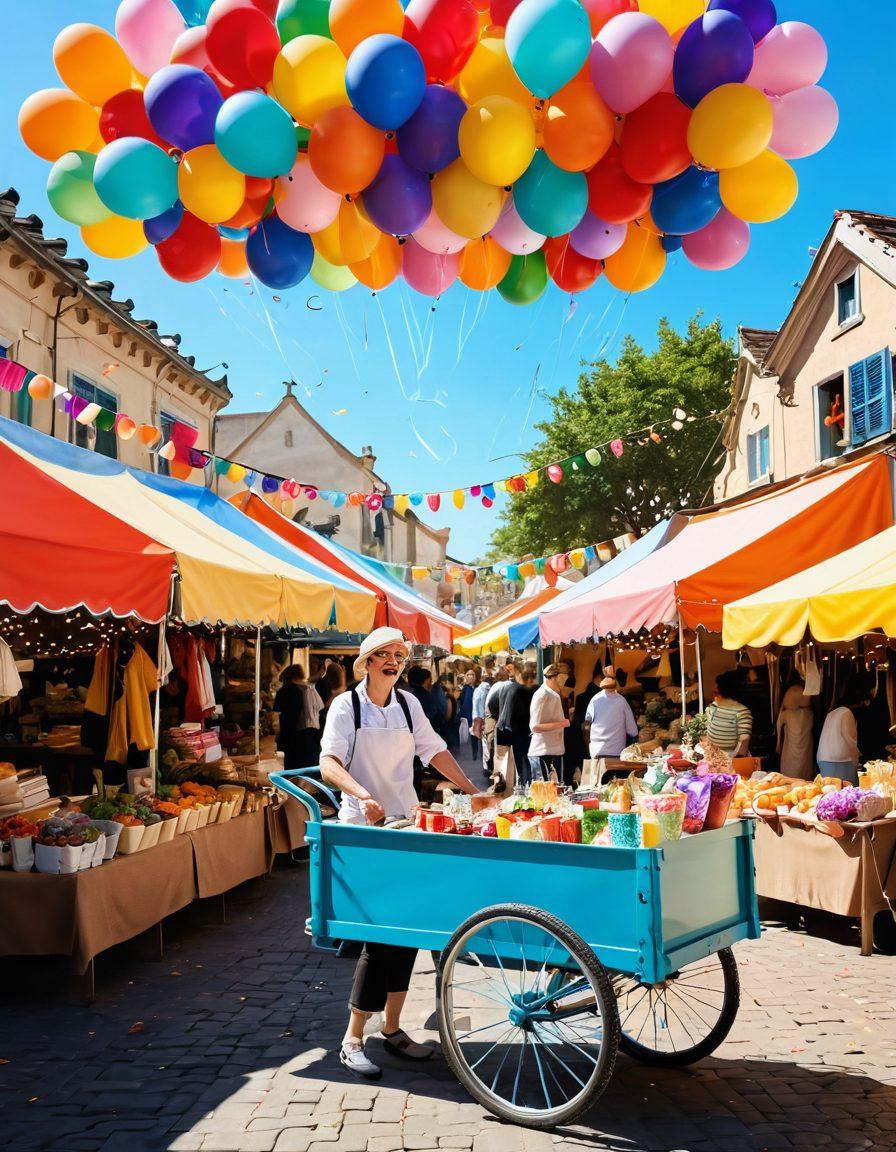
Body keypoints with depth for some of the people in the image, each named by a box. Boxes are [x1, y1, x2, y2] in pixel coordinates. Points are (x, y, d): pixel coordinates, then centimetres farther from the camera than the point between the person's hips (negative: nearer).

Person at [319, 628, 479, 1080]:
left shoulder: (409, 704, 9)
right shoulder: (346, 706, -6)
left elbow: (434, 751, 14)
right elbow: (329, 763, -17)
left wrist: (472, 790, 8)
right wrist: (362, 794, -35)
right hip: (362, 827, -5)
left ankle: (392, 1028, 21)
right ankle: (353, 1040, 5)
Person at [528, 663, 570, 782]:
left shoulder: (556, 695, 15)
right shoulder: (542, 695, -13)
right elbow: (534, 727, -19)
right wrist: (560, 724, -20)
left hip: (556, 752, 9)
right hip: (542, 753, -9)